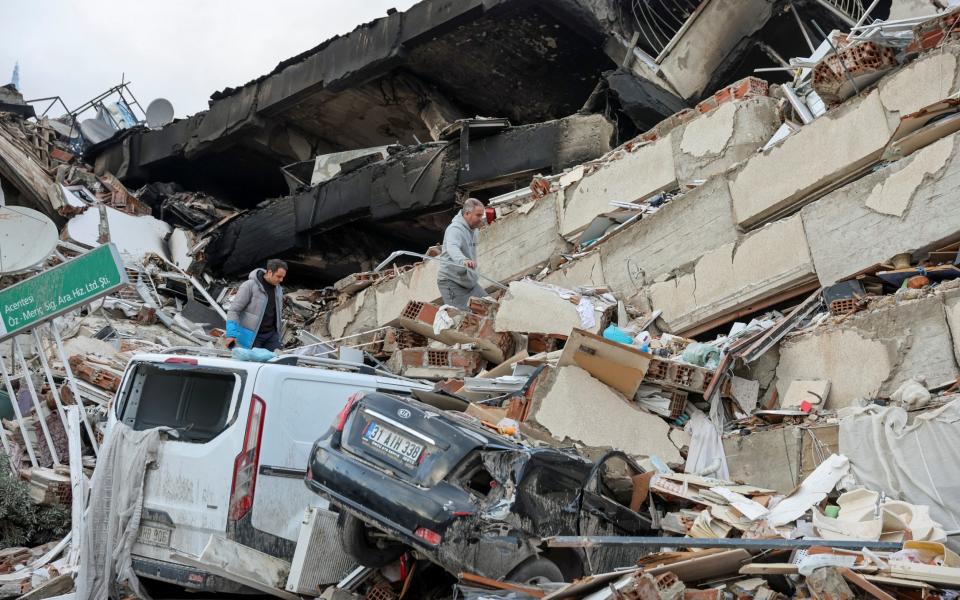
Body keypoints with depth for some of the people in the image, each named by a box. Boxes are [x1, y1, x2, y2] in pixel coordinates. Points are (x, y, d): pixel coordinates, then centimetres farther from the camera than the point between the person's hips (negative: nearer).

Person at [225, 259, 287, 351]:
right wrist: (232, 334, -24)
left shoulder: (278, 289, 9)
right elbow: (234, 310, -14)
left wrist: (279, 335, 21)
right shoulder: (249, 286, -12)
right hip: (252, 336, -6)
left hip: (271, 334, 6)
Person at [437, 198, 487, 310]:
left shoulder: (472, 229, 10)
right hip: (452, 282, -9)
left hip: (469, 282, 9)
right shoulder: (454, 229, -20)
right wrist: (464, 260, -62)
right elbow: (452, 248, -44)